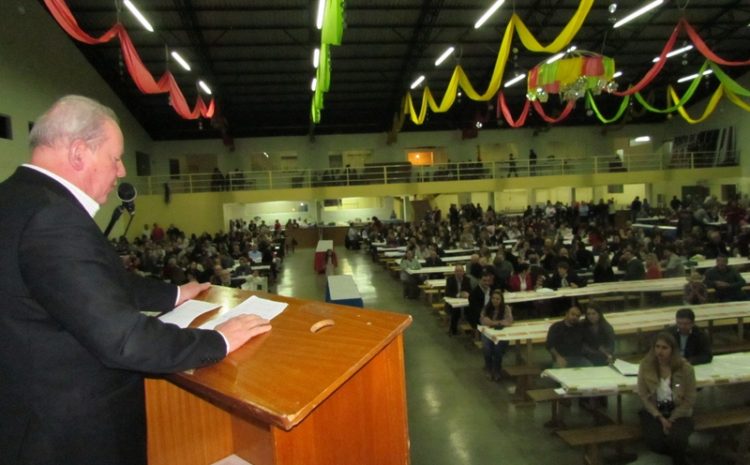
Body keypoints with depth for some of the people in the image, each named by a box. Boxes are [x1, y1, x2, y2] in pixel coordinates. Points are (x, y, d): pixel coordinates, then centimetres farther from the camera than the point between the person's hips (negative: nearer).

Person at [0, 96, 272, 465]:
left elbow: (102, 282, 13)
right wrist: (218, 342, -19)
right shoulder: (52, 215, -28)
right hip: (71, 429, -9)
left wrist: (174, 294, 20)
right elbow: (119, 338, -31)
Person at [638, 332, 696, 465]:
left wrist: (671, 419, -13)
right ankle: (676, 452, 14)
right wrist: (660, 418, -14)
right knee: (655, 443, -22)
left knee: (675, 440, -29)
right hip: (654, 411, 1)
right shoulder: (645, 365, -11)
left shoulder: (685, 368, -14)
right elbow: (643, 395, -6)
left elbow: (689, 400, -7)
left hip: (679, 412, -1)